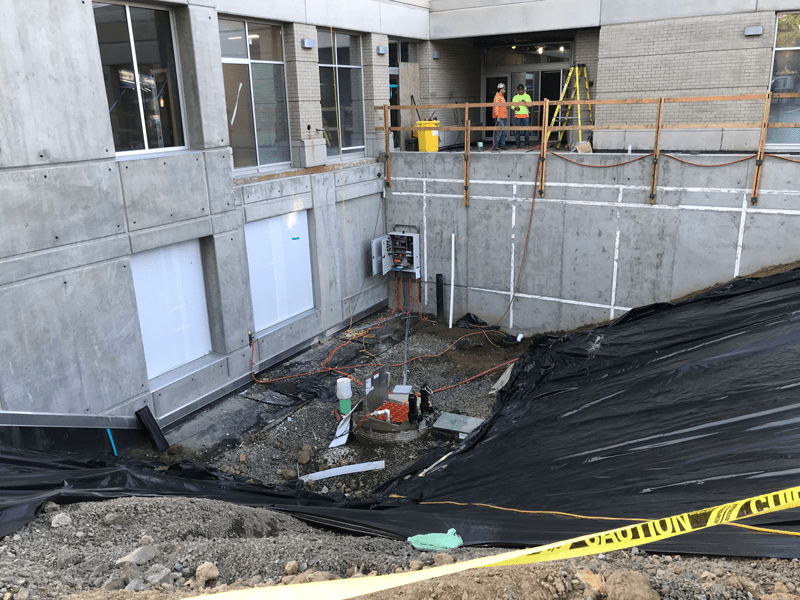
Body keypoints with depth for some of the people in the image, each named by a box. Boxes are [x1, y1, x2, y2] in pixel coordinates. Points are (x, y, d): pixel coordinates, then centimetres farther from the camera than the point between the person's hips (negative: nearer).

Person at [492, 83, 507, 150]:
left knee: (503, 132, 10)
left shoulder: (502, 96, 21)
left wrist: (506, 117, 24)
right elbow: (496, 106, -16)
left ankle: (502, 146, 15)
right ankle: (495, 146, -12)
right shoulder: (497, 96, -8)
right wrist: (497, 116, -22)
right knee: (498, 132, -12)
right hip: (499, 118, -10)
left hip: (504, 117, 10)